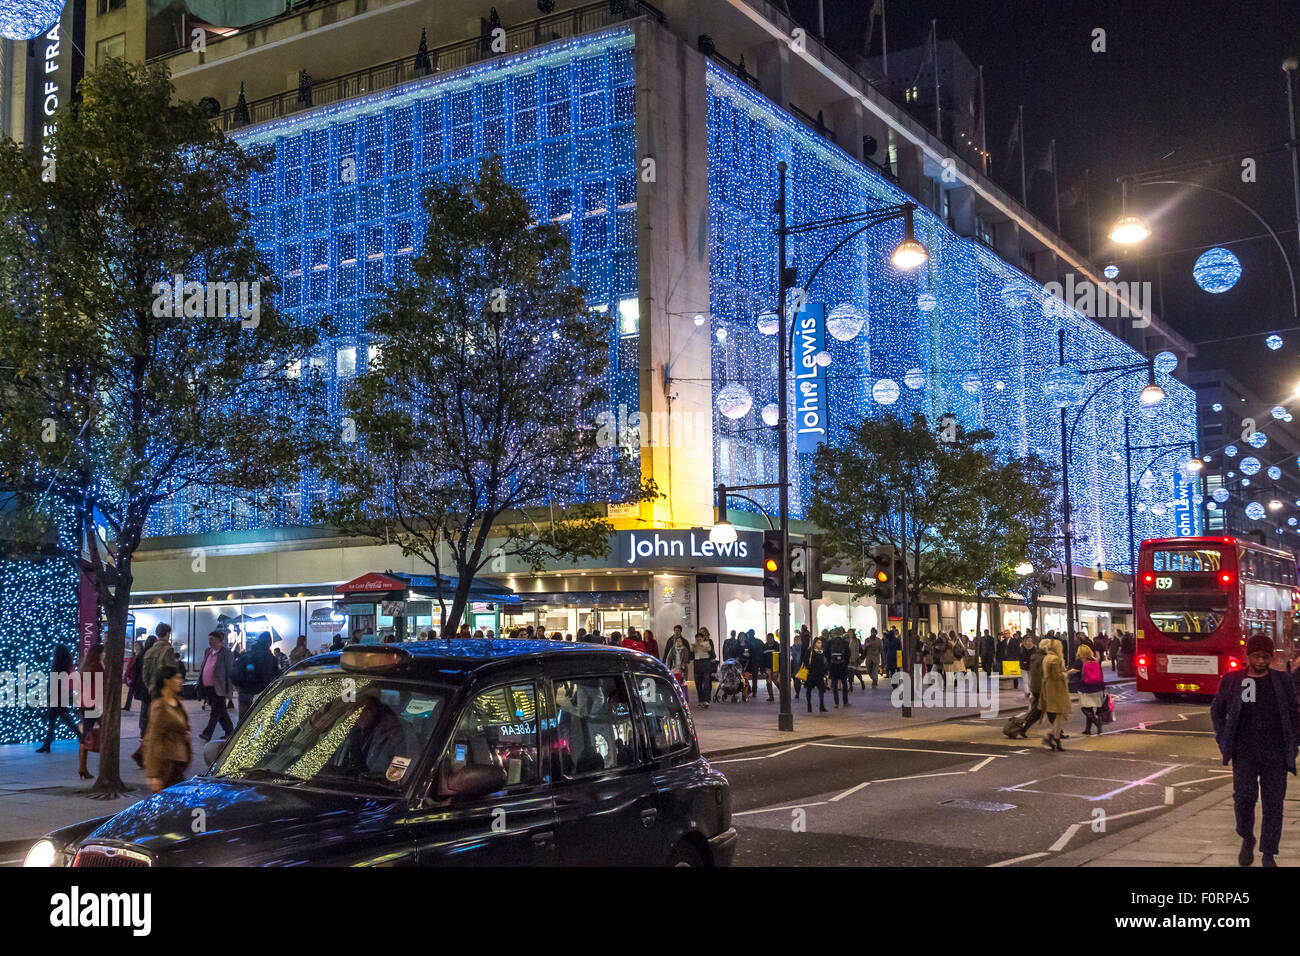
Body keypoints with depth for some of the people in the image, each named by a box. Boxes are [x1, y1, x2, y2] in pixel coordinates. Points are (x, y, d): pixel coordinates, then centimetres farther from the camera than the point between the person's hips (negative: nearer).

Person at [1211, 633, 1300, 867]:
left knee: (1273, 802, -1)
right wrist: (1223, 740, 5)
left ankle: (1268, 854, 10)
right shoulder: (1232, 681, 4)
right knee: (1244, 795, -16)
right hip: (1244, 751, -1)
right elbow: (1217, 710, 15)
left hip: (1275, 752, 1)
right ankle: (1247, 839, 9)